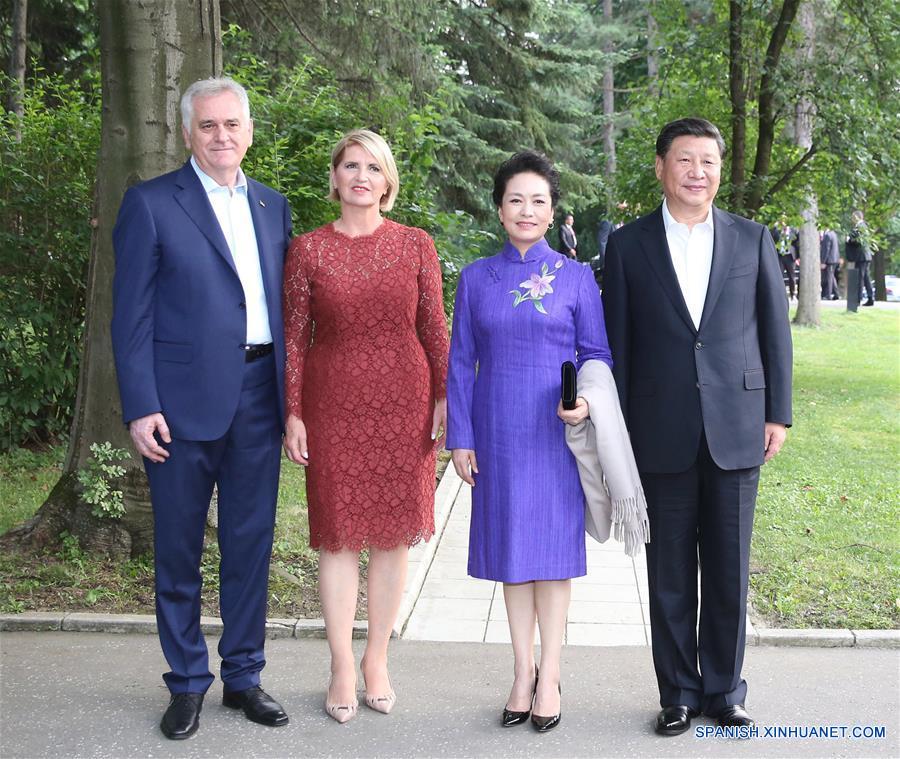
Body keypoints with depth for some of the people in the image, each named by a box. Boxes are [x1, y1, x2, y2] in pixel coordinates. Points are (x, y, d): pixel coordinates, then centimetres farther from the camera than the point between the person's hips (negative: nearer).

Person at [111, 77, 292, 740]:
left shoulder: (273, 206, 13)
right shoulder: (151, 204, -2)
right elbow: (132, 316, -5)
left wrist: (291, 392, 8)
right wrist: (140, 407, -12)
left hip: (259, 395, 4)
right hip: (183, 400, -4)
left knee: (251, 543, 11)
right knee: (178, 549, 7)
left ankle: (244, 675, 26)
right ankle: (187, 684, 22)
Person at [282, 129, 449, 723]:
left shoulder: (416, 246, 3)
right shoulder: (308, 250, 1)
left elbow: (434, 329, 5)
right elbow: (294, 336, 2)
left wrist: (444, 398, 1)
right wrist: (294, 414, -2)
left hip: (403, 404, 1)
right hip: (333, 403, -1)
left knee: (394, 534, 7)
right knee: (339, 535, 5)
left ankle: (378, 662, 22)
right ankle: (342, 669, 18)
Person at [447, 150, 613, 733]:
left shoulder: (576, 277, 1)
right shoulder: (477, 277, 5)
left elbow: (598, 352, 3)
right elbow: (461, 361, 6)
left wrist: (588, 402, -17)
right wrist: (460, 438, 1)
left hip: (557, 429, -1)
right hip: (499, 431, 2)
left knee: (555, 543, 3)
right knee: (509, 544, 7)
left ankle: (550, 674, 15)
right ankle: (523, 673, 19)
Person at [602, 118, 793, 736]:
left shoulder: (752, 239, 6)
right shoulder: (629, 244, 3)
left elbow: (775, 330, 8)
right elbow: (617, 342, 4)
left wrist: (779, 414, 3)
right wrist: (617, 430, 1)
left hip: (736, 429, 1)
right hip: (663, 435, -1)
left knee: (730, 570, 8)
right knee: (671, 574, 7)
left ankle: (724, 691, 23)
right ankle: (678, 694, 21)